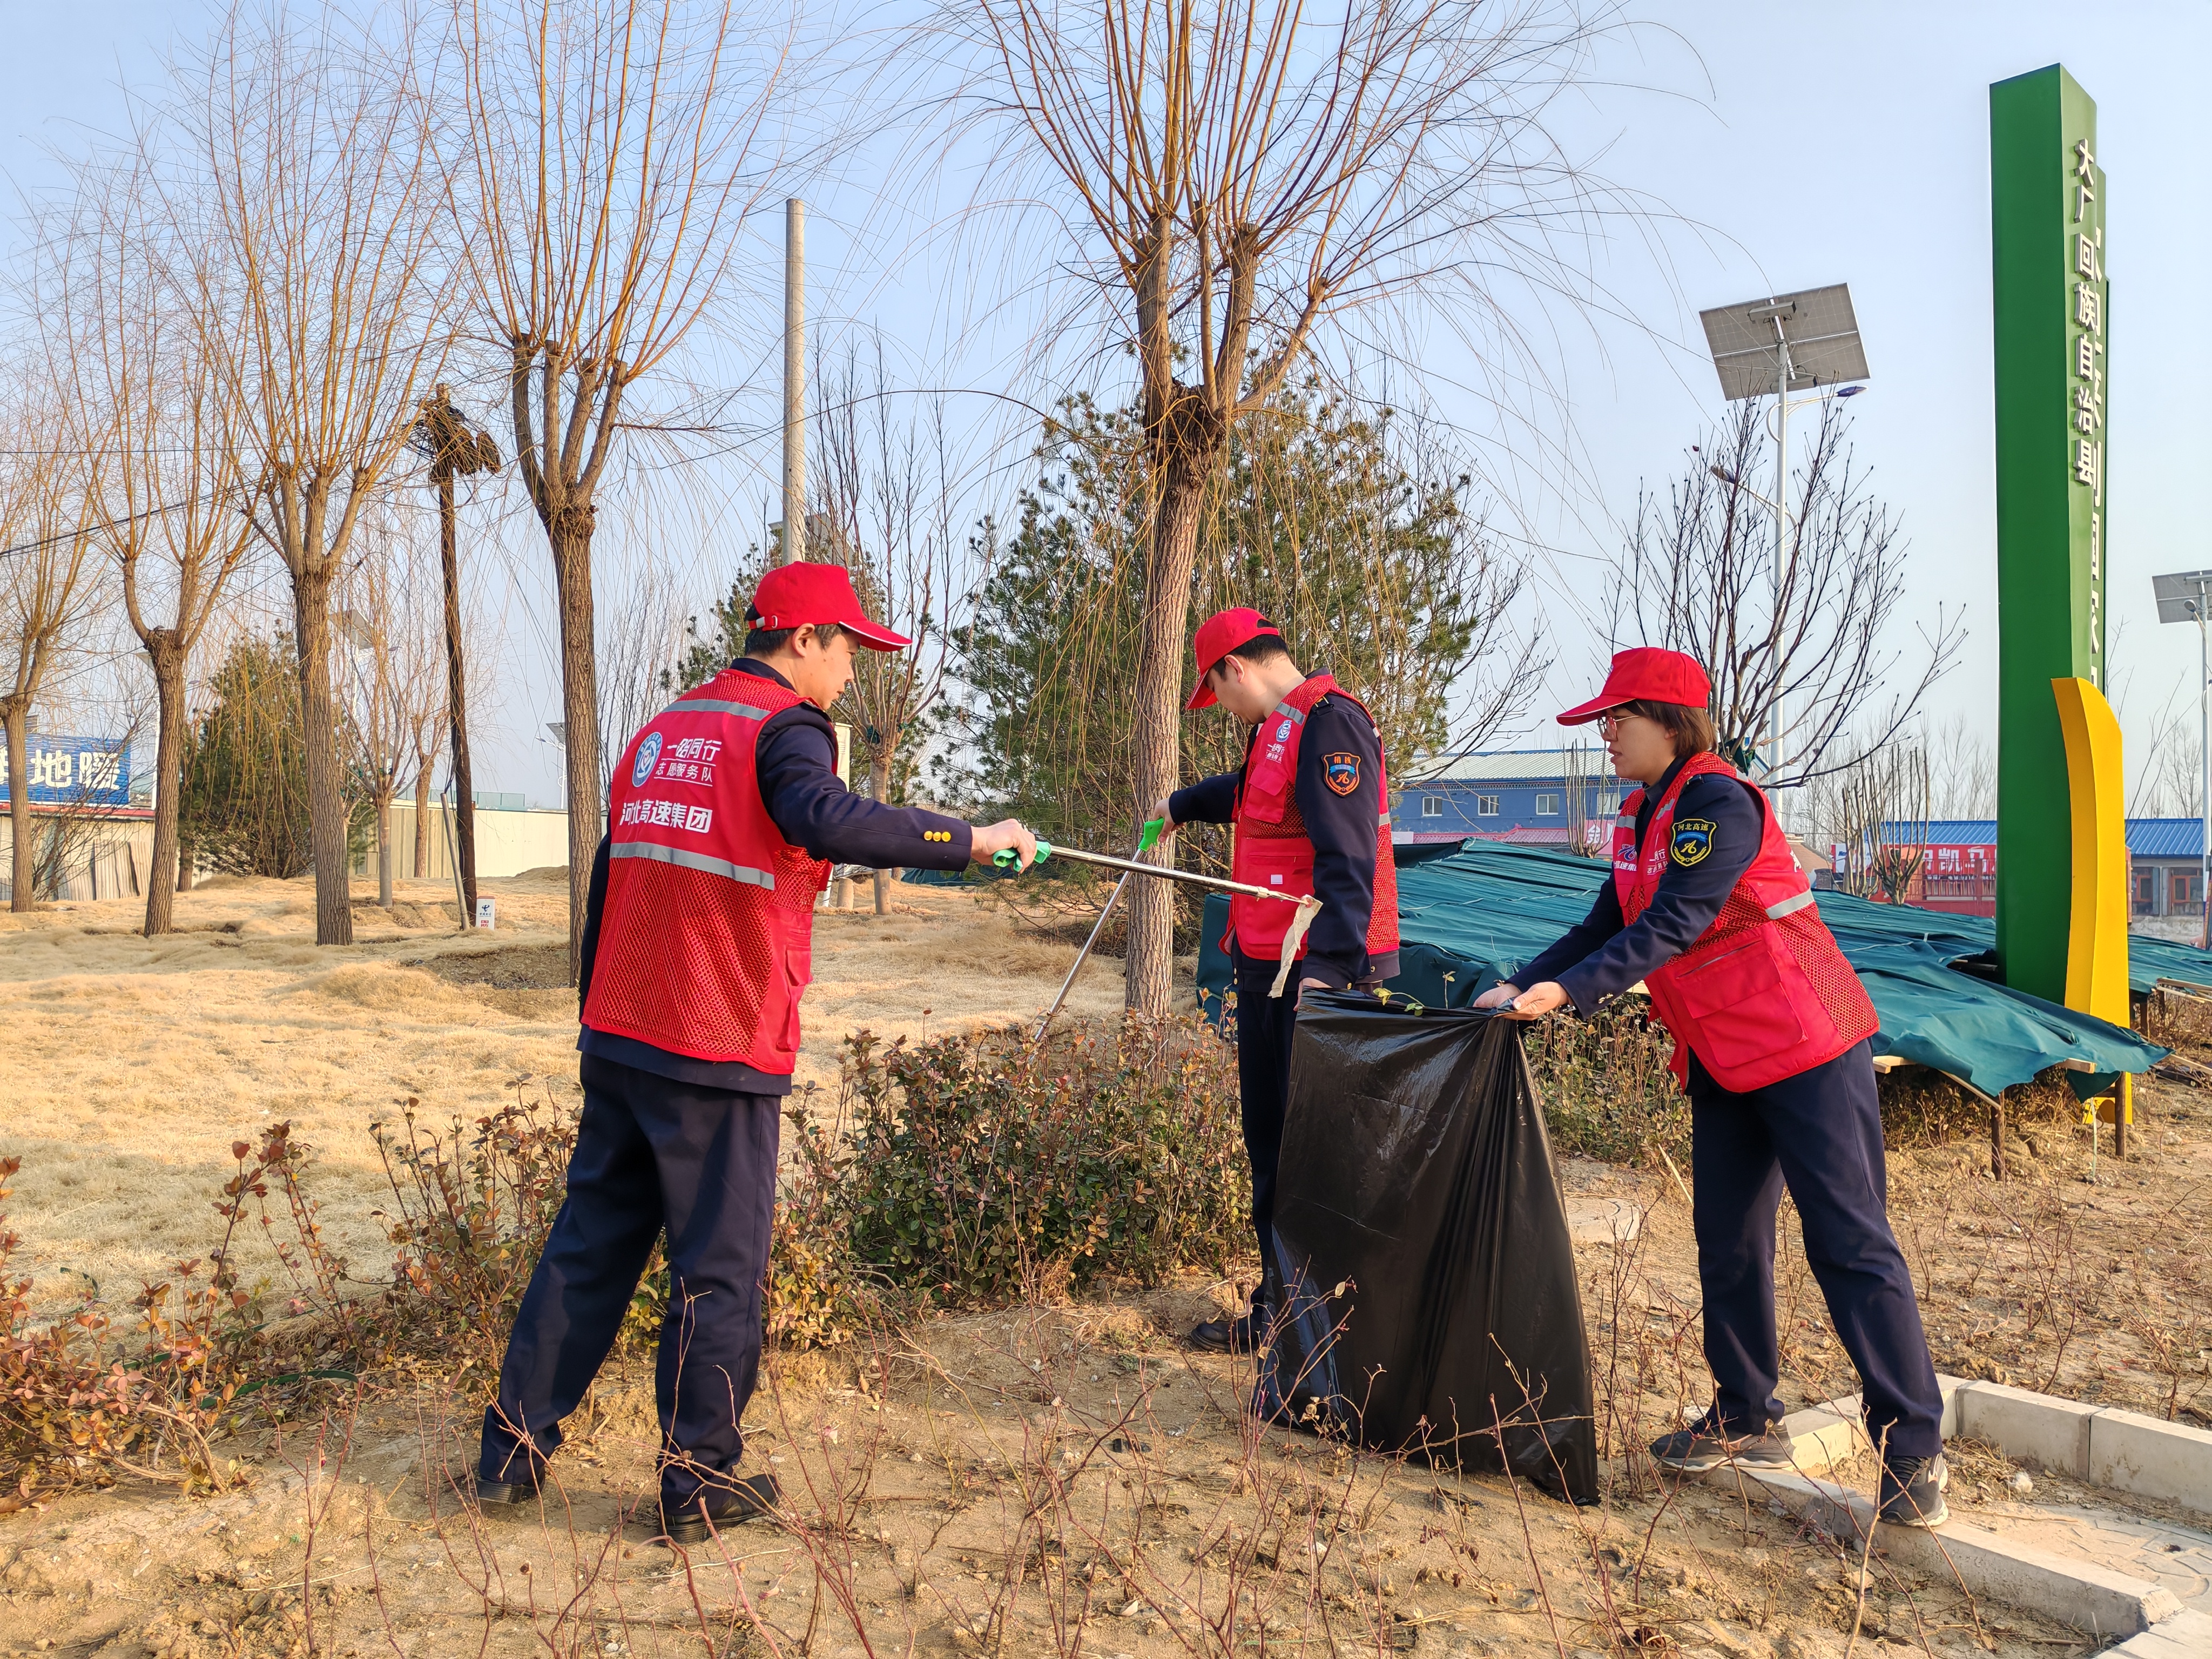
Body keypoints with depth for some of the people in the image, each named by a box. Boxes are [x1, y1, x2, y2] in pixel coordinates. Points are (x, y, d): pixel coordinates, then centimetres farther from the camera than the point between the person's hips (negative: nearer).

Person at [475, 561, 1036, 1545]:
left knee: (589, 1243, 16)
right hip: (721, 1058, -7)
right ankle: (699, 1482, 14)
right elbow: (829, 821, -32)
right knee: (719, 1268, 4)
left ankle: (513, 1447, 24)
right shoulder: (784, 729, -10)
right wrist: (970, 839, -26)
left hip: (619, 1042, 7)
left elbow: (607, 882, 18)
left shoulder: (662, 732, 15)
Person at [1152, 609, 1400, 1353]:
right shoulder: (1279, 728, 17)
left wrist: (1328, 969, -30)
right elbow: (1248, 792, 41)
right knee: (1272, 1146, 16)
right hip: (1268, 969, 10)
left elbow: (1347, 859, -23)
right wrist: (1181, 805, 59)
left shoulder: (1329, 721, -14)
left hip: (1322, 973, -10)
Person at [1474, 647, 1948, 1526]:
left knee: (1849, 1242, -6)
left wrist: (1565, 992, -32)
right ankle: (1745, 1420, 25)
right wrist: (1520, 986, 1)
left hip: (1804, 1045, -9)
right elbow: (1609, 925, 11)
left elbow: (1672, 926, -27)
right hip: (1721, 1058, 10)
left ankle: (1914, 1451, 3)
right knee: (1727, 1239, 13)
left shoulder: (1718, 803, -19)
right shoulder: (1644, 818, 10)